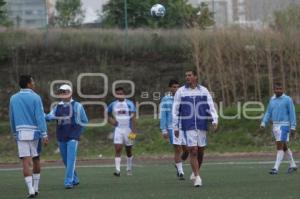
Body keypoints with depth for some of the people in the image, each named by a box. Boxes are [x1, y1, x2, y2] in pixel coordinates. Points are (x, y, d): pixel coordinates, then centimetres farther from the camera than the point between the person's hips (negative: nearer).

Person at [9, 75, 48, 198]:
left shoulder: (13, 99, 6)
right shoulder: (35, 98, -6)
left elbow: (12, 118, 12)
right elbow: (40, 117, -12)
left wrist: (15, 133, 23)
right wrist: (44, 135, -12)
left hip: (21, 133, 2)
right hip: (34, 132, -2)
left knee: (26, 162, -4)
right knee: (36, 160, 16)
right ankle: (35, 188, 23)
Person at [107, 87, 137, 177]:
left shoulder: (129, 104, -4)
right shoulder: (113, 105, 6)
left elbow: (133, 118, -7)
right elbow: (109, 116, 21)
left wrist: (133, 131, -15)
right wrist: (111, 120, -3)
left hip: (128, 129, -1)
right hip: (118, 129, 1)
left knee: (129, 150, 10)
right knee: (117, 149, -11)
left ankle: (129, 169, 25)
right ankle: (118, 170, -16)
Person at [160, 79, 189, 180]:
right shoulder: (165, 100, 0)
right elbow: (162, 116, -1)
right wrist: (164, 130, -8)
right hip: (172, 129, -3)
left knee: (186, 150, 2)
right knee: (177, 149, -8)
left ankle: (178, 165, 30)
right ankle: (180, 172, -2)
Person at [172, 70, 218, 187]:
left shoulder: (204, 91, 4)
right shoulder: (181, 92, 0)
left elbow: (211, 107, 1)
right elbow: (175, 110, 3)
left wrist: (215, 121, -14)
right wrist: (175, 127, 0)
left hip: (202, 125, 2)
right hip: (188, 126, -2)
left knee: (200, 151, 8)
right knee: (193, 151, -11)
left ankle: (195, 173, 30)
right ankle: (197, 178, -7)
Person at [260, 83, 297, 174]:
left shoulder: (288, 99, -8)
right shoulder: (272, 100, 11)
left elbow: (292, 114, -8)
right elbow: (268, 113, 12)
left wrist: (293, 128, -12)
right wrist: (263, 123, -3)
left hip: (284, 126, -7)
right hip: (275, 126, 7)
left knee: (280, 147, -13)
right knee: (284, 147, 15)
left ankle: (276, 168, -15)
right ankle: (293, 165, 29)